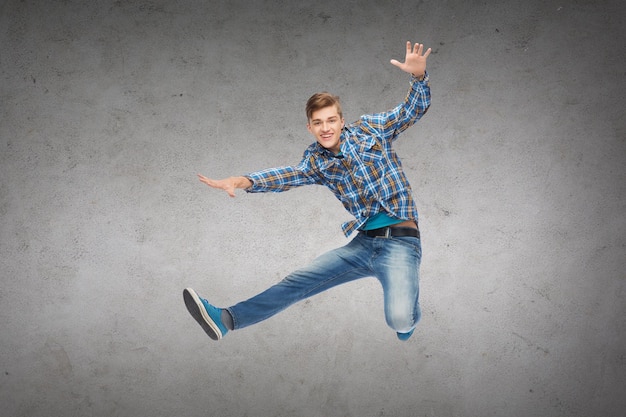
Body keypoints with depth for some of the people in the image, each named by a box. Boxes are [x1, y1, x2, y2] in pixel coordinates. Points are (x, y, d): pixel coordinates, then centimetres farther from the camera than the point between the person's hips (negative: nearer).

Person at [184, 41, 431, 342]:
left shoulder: (370, 129, 2)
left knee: (399, 320, -24)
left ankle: (410, 312, 13)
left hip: (400, 241, -4)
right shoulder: (317, 161, 9)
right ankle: (225, 319, 7)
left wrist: (418, 75, -20)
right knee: (296, 283, 2)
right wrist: (244, 181, -26)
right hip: (363, 243, 5)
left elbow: (414, 108, 1)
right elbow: (289, 175, -7)